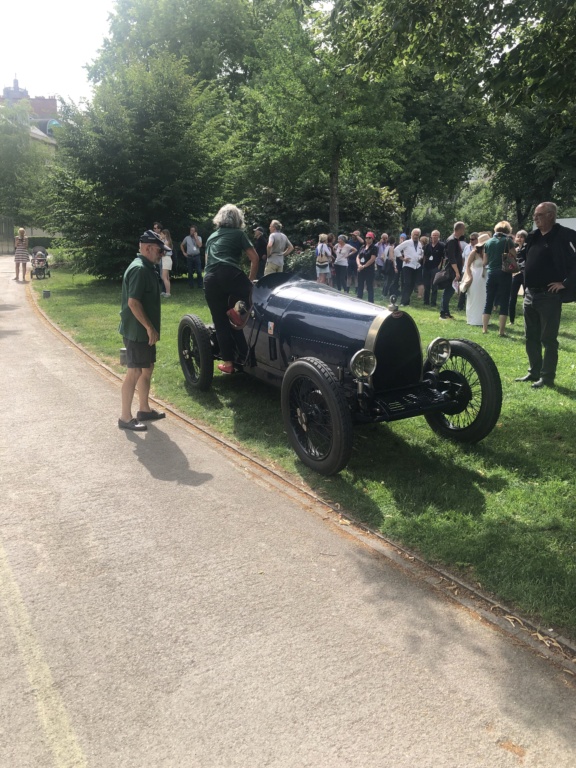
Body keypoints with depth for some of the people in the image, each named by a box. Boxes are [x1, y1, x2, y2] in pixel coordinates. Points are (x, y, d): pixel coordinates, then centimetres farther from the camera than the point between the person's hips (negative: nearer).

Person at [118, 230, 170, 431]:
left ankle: (144, 410, 29)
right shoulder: (139, 269, -19)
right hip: (136, 332, -10)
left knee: (147, 369, 17)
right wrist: (150, 328, -22)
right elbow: (133, 302, -25)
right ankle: (125, 418, 5)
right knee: (134, 373, -4)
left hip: (144, 331, 10)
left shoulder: (147, 268, 12)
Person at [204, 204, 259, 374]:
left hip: (210, 279, 5)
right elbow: (255, 258, 10)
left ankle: (228, 362, 8)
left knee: (221, 322, 7)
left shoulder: (211, 237, 31)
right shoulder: (238, 233, 16)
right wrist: (251, 279, 21)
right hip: (231, 274, -5)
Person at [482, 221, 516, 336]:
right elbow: (514, 256, -7)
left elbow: (485, 261, 11)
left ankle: (484, 328, 10)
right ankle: (501, 330, -1)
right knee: (504, 303, 0)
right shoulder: (508, 240, -4)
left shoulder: (488, 242, 7)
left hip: (491, 274, 4)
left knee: (489, 302, 10)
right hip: (504, 274, -4)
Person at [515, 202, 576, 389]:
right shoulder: (533, 236, 12)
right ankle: (534, 372, 25)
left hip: (549, 295, -7)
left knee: (548, 339, -1)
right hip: (530, 294, 8)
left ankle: (547, 377, 8)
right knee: (531, 337, 14)